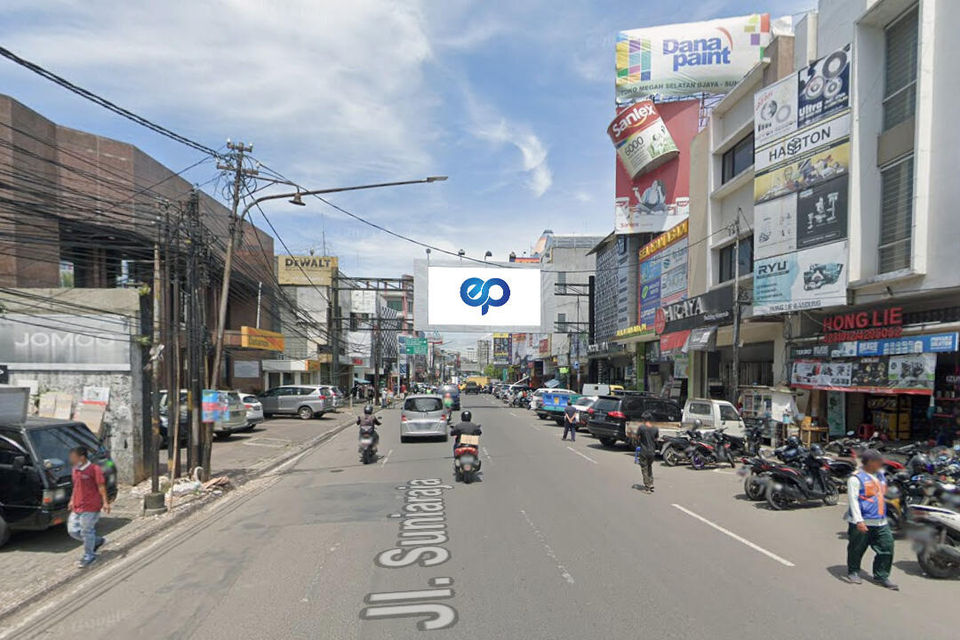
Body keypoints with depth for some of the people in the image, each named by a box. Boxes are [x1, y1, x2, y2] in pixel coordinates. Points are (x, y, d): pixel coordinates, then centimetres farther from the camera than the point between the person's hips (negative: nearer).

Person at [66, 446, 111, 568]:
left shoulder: (94, 469, -12)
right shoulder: (75, 471, 12)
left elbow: (101, 487, -14)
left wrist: (105, 502, -17)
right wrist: (72, 501, 22)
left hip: (90, 507, -8)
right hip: (77, 507, 9)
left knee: (86, 531, 0)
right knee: (73, 531, 10)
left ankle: (88, 556, 17)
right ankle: (97, 541, 27)